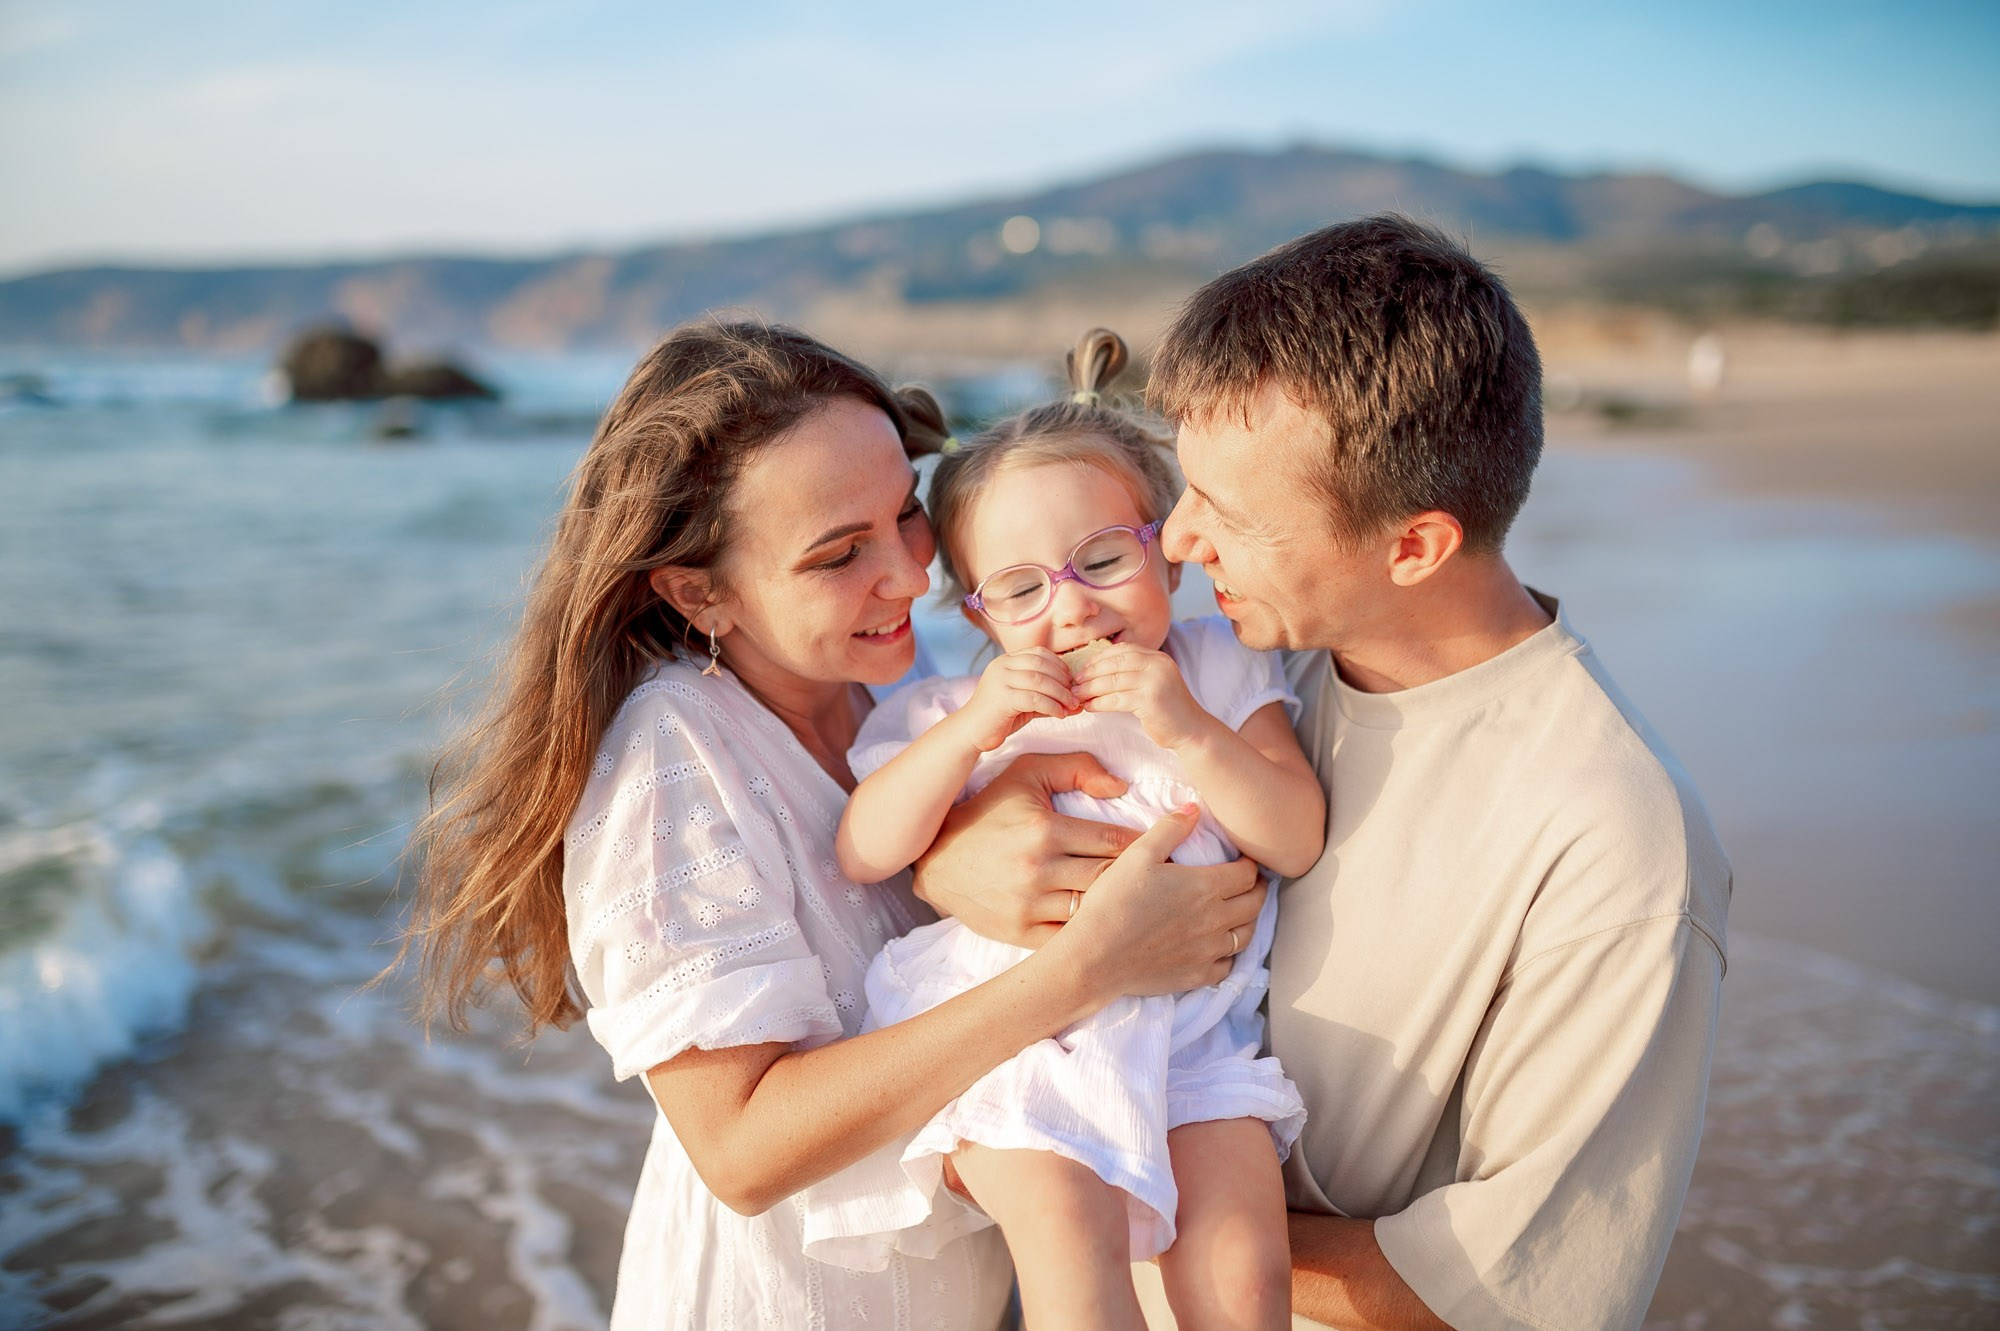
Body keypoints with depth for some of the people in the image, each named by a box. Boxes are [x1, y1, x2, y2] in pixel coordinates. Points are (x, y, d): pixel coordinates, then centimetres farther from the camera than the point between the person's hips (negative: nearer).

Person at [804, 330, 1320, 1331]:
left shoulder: (1217, 675, 9)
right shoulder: (956, 712, 8)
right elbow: (863, 856, -3)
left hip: (1187, 1032, 1)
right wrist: (971, 730, -15)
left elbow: (1298, 843, 0)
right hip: (1010, 1037, -1)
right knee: (1063, 1220, -26)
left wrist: (1189, 731, -15)